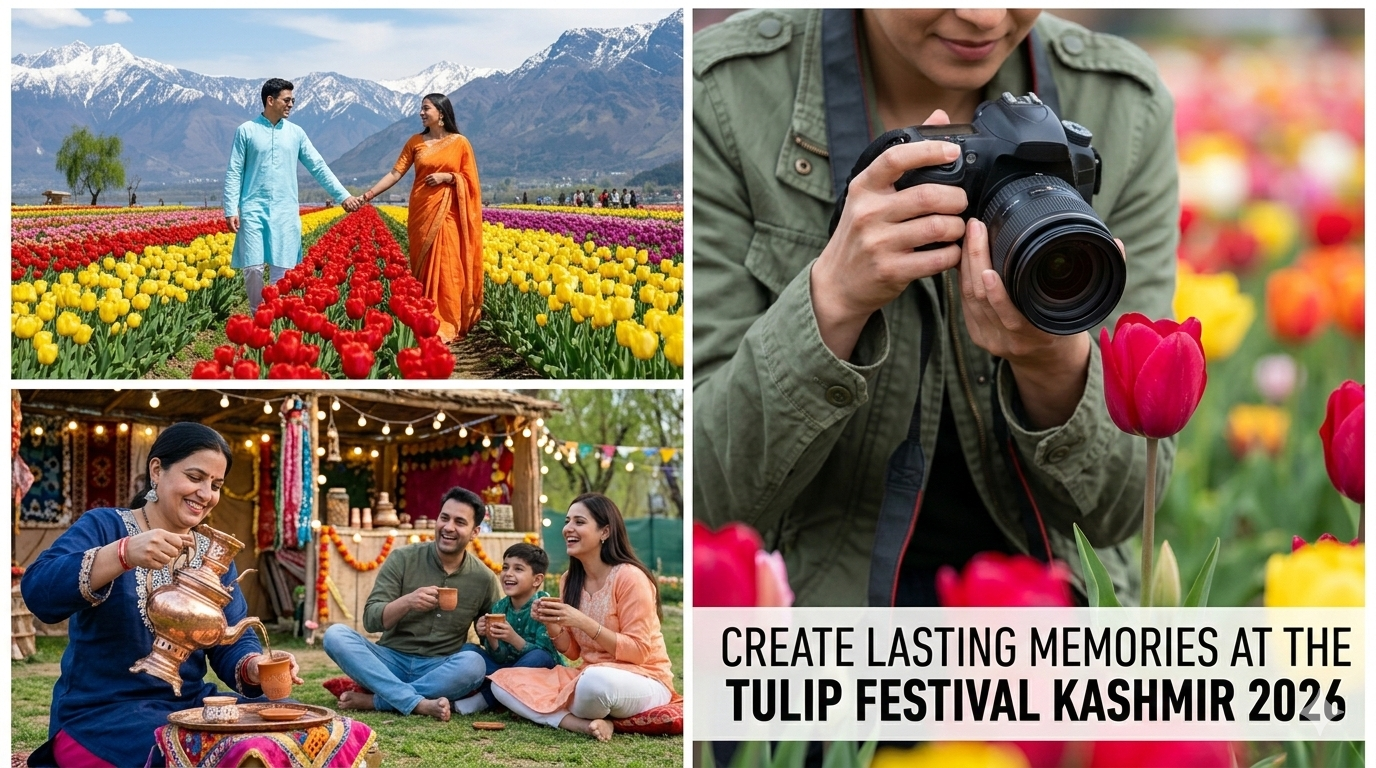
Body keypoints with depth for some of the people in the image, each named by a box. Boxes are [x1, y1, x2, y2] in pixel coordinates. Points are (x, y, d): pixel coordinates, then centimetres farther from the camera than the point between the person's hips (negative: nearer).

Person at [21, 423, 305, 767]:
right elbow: (37, 592, -21)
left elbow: (232, 642, 8)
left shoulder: (213, 554, 15)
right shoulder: (105, 527, -3)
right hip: (102, 714, -6)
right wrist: (124, 555, -35)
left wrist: (254, 667, -17)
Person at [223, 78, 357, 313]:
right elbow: (234, 173, 0)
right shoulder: (246, 131, 1)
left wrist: (343, 195, 2)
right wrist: (231, 210, -8)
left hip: (285, 212, 2)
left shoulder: (295, 133, 9)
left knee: (282, 270, -1)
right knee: (253, 268, -6)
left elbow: (318, 167, 10)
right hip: (254, 210, -2)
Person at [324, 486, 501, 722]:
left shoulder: (483, 579, 3)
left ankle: (372, 700, -28)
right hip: (391, 661, 0)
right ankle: (419, 703, -38)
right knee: (335, 634, -25)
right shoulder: (403, 560, 0)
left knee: (473, 663, -33)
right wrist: (406, 602, -24)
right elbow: (371, 620, -5)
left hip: (439, 670, 0)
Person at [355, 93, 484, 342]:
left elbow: (471, 180, 2)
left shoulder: (460, 143, 0)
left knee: (446, 269, -5)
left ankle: (446, 326, -1)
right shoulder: (415, 142, 7)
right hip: (421, 212, 3)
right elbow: (395, 173, 2)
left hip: (448, 214, -2)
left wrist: (447, 177, -15)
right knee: (423, 267, 3)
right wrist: (368, 195, -8)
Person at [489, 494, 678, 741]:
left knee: (595, 680, -42)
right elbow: (572, 652, 13)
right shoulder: (570, 581, 7)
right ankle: (586, 724, -20)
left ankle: (576, 717, -8)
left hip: (643, 681, -8)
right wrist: (552, 625, -8)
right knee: (503, 681, -5)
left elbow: (638, 652, -16)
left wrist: (582, 622, -24)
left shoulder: (629, 577, -15)